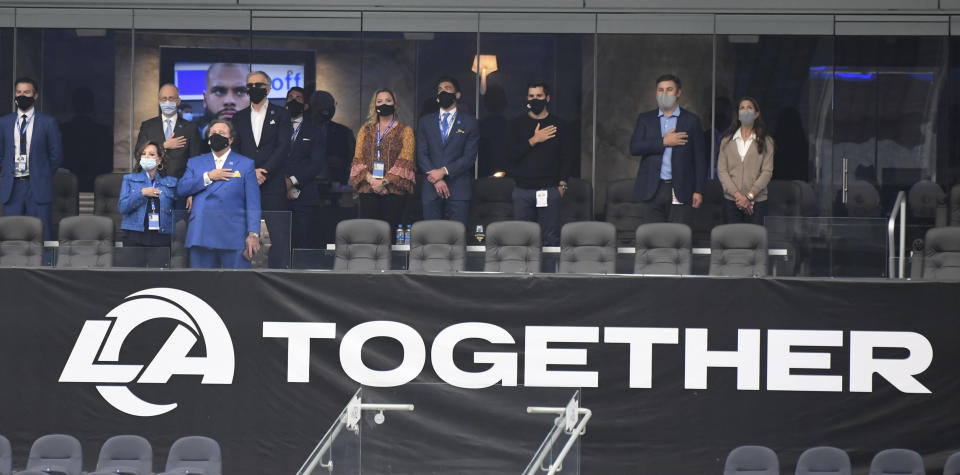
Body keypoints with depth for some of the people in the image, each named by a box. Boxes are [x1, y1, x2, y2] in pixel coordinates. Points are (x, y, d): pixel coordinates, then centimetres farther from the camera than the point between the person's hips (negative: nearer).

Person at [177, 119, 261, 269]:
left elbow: (253, 203, 3)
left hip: (234, 239, -2)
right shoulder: (195, 163, 18)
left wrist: (253, 234, -7)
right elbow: (181, 189, 3)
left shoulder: (245, 164, 10)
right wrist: (208, 177, -7)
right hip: (201, 237, 2)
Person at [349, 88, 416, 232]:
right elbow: (358, 158, 10)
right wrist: (370, 179, -9)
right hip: (368, 190, 2)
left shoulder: (405, 130, 8)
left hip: (394, 190, -2)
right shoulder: (365, 130, 17)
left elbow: (405, 160, -3)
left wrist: (384, 181, -13)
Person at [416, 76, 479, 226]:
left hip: (458, 190, -2)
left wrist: (444, 171, -11)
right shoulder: (426, 122, 15)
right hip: (431, 190, 2)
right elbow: (421, 155, 7)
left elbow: (470, 157, 0)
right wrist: (436, 179, -7)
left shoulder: (469, 122, 8)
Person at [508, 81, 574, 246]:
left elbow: (566, 156, 9)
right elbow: (513, 154, 0)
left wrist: (562, 183, -2)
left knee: (551, 238, -7)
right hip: (523, 190, 1)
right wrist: (534, 140, -10)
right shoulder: (518, 124, 10)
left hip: (550, 190, -1)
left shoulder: (557, 124, 9)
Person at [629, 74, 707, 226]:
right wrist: (663, 142, -11)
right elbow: (634, 148, -2)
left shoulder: (691, 120, 7)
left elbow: (700, 158, 5)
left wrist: (698, 190, -2)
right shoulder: (645, 119, 12)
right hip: (653, 190, 2)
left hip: (681, 190, -2)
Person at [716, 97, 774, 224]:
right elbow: (721, 170, 3)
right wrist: (737, 194, -10)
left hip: (757, 201, -1)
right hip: (731, 201, 1)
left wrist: (749, 196, -12)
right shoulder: (727, 141, 10)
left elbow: (767, 172, -1)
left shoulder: (766, 142, 6)